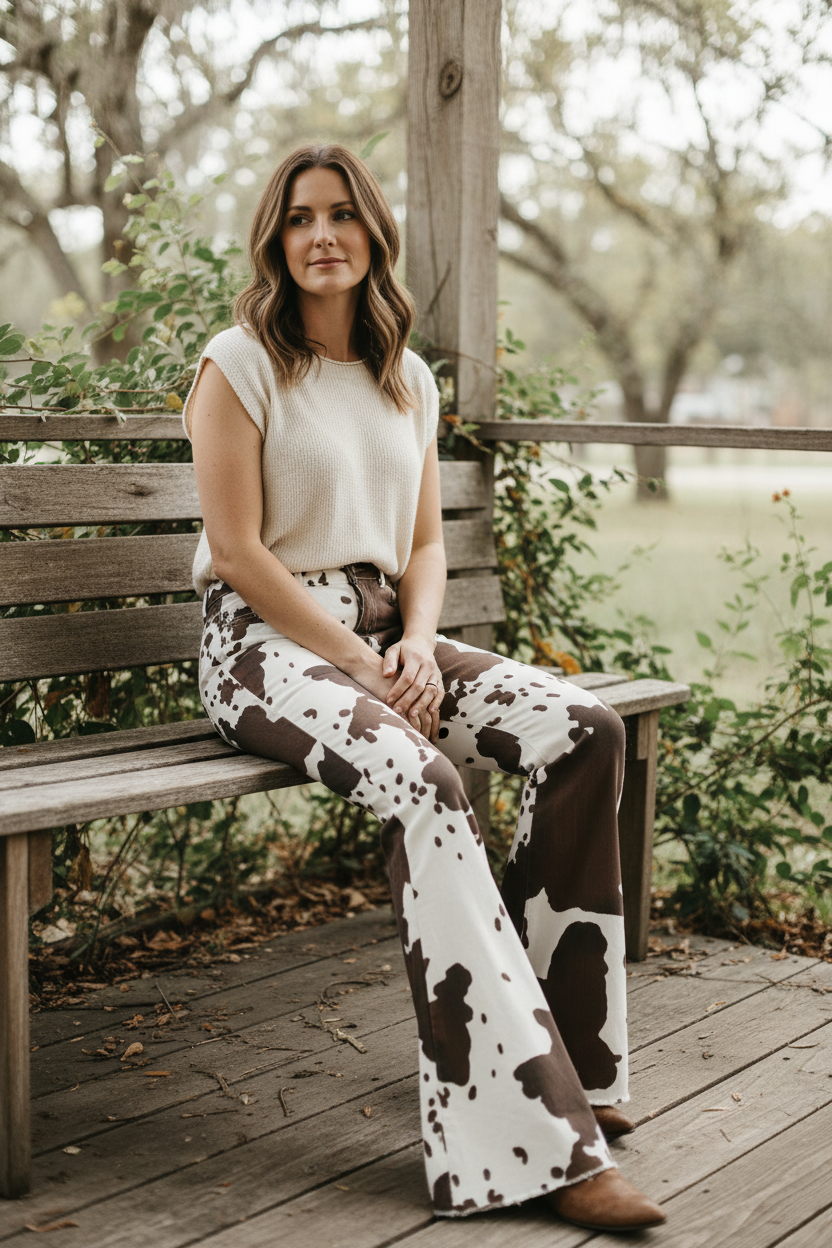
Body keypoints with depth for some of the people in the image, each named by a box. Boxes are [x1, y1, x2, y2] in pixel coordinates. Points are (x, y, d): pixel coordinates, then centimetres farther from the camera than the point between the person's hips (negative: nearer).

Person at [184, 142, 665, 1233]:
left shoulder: (409, 381, 15)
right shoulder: (239, 365, -4)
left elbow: (426, 541, 16)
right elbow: (238, 551, -10)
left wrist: (417, 647, -5)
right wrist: (361, 665, -15)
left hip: (387, 634, 6)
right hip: (266, 642, -6)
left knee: (585, 730, -17)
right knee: (420, 782, -35)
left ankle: (563, 1052, -7)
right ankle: (534, 1141, -34)